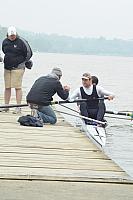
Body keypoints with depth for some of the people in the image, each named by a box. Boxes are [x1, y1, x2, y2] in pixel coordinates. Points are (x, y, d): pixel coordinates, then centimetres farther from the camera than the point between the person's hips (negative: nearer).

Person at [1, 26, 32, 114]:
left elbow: (29, 53, -2)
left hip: (18, 68, -6)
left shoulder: (21, 42, -7)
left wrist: (23, 62, 6)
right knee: (7, 87, 7)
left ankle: (18, 107, -6)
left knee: (18, 87, -8)